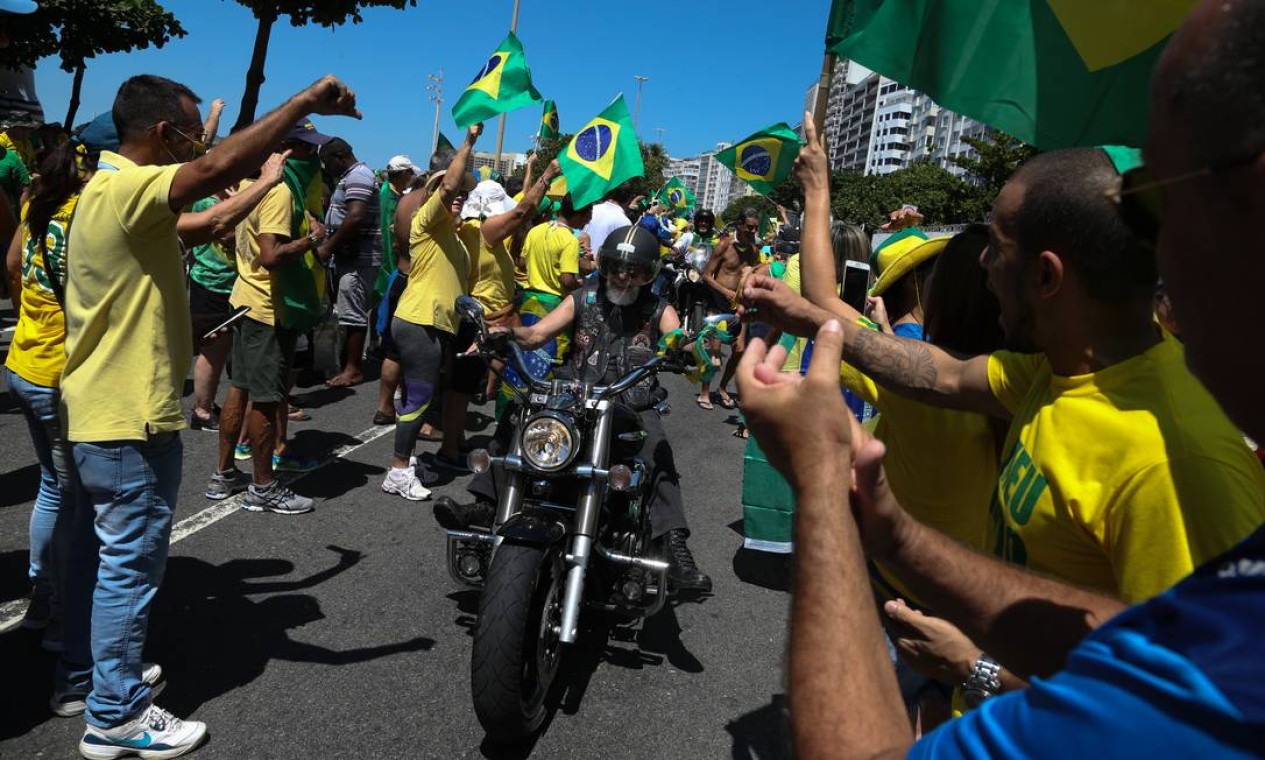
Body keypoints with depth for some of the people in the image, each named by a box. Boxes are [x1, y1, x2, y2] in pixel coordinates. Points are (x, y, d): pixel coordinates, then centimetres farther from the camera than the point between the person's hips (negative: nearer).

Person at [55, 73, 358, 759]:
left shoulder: (108, 188, 12)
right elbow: (218, 169, -35)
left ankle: (82, 674, 37)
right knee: (130, 563, 0)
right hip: (131, 417, -11)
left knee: (97, 552, 21)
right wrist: (305, 102, -31)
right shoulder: (126, 188, -21)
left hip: (100, 409, 11)